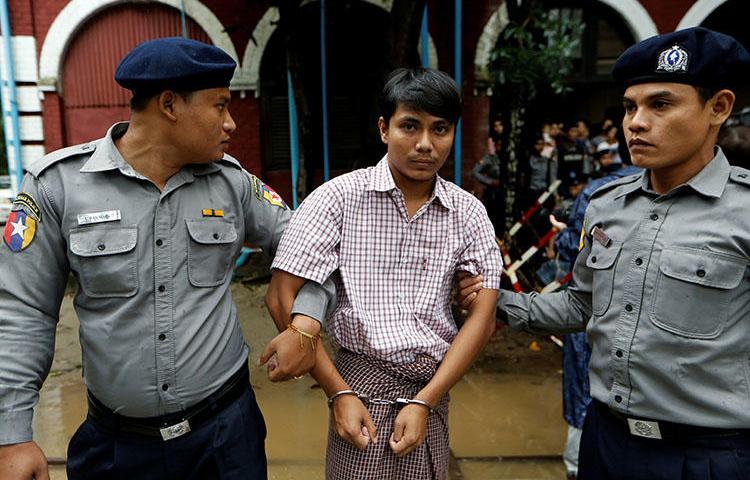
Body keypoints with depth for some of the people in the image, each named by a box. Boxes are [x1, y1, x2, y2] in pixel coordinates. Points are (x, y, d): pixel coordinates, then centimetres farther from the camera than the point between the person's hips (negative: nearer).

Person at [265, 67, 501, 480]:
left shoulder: (468, 213, -1)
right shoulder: (339, 197, -10)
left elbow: (482, 316, -3)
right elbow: (283, 296, -11)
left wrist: (424, 401, -11)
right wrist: (339, 393, -12)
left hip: (432, 388, 4)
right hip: (360, 383, -3)